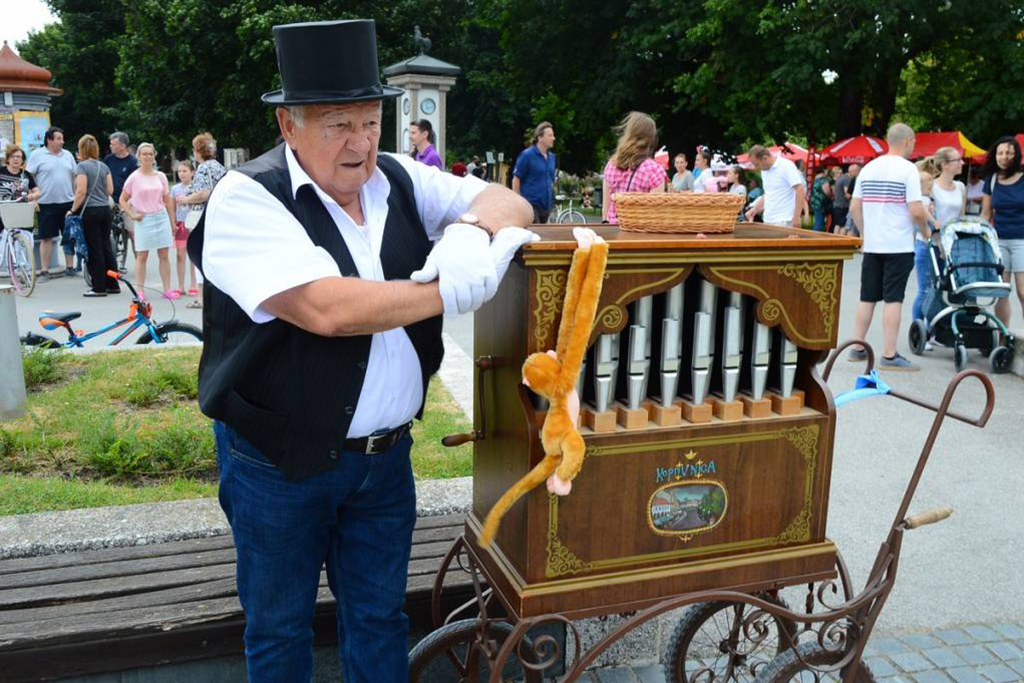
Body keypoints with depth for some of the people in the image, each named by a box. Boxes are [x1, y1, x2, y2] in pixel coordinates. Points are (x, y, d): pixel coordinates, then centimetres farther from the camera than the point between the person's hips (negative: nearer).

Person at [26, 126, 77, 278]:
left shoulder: (67, 155, 11)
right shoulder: (37, 155, -2)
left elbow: (75, 177, 16)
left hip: (67, 202, 4)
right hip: (46, 203, -4)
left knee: (70, 236, 8)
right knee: (46, 237, 2)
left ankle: (70, 267, 18)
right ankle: (44, 270, 7)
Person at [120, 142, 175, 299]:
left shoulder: (160, 176, 7)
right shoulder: (134, 178, -1)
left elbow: (168, 201, 12)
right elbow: (122, 200, 5)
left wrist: (173, 222, 11)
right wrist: (132, 214, -8)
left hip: (161, 218, 3)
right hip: (143, 220, -2)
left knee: (163, 255, 4)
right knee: (142, 256, 1)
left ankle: (167, 289, 8)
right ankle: (140, 291, 5)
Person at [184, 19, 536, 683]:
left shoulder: (399, 179, 1)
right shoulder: (247, 198, -17)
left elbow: (512, 204, 5)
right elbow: (327, 309, -30)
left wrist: (474, 229, -19)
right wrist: (457, 287, -22)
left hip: (386, 453, 5)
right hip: (280, 462, -4)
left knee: (380, 618, 20)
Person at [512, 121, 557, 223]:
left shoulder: (551, 157, 11)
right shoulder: (527, 155, -8)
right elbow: (516, 179, -8)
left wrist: (550, 204, 18)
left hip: (546, 206, 7)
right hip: (530, 204, -7)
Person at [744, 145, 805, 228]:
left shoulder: (786, 166, -10)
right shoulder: (764, 171, 15)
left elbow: (800, 190, -15)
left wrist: (796, 217, -20)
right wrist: (755, 209, 15)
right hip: (768, 221, 7)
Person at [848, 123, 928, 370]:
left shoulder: (868, 168, 9)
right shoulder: (908, 169, -9)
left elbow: (854, 208, 10)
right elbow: (916, 210, -14)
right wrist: (925, 231, 3)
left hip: (871, 245, 6)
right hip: (899, 246, -6)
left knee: (867, 298, 11)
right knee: (893, 299, -3)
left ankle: (857, 348, 16)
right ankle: (889, 355, -1)